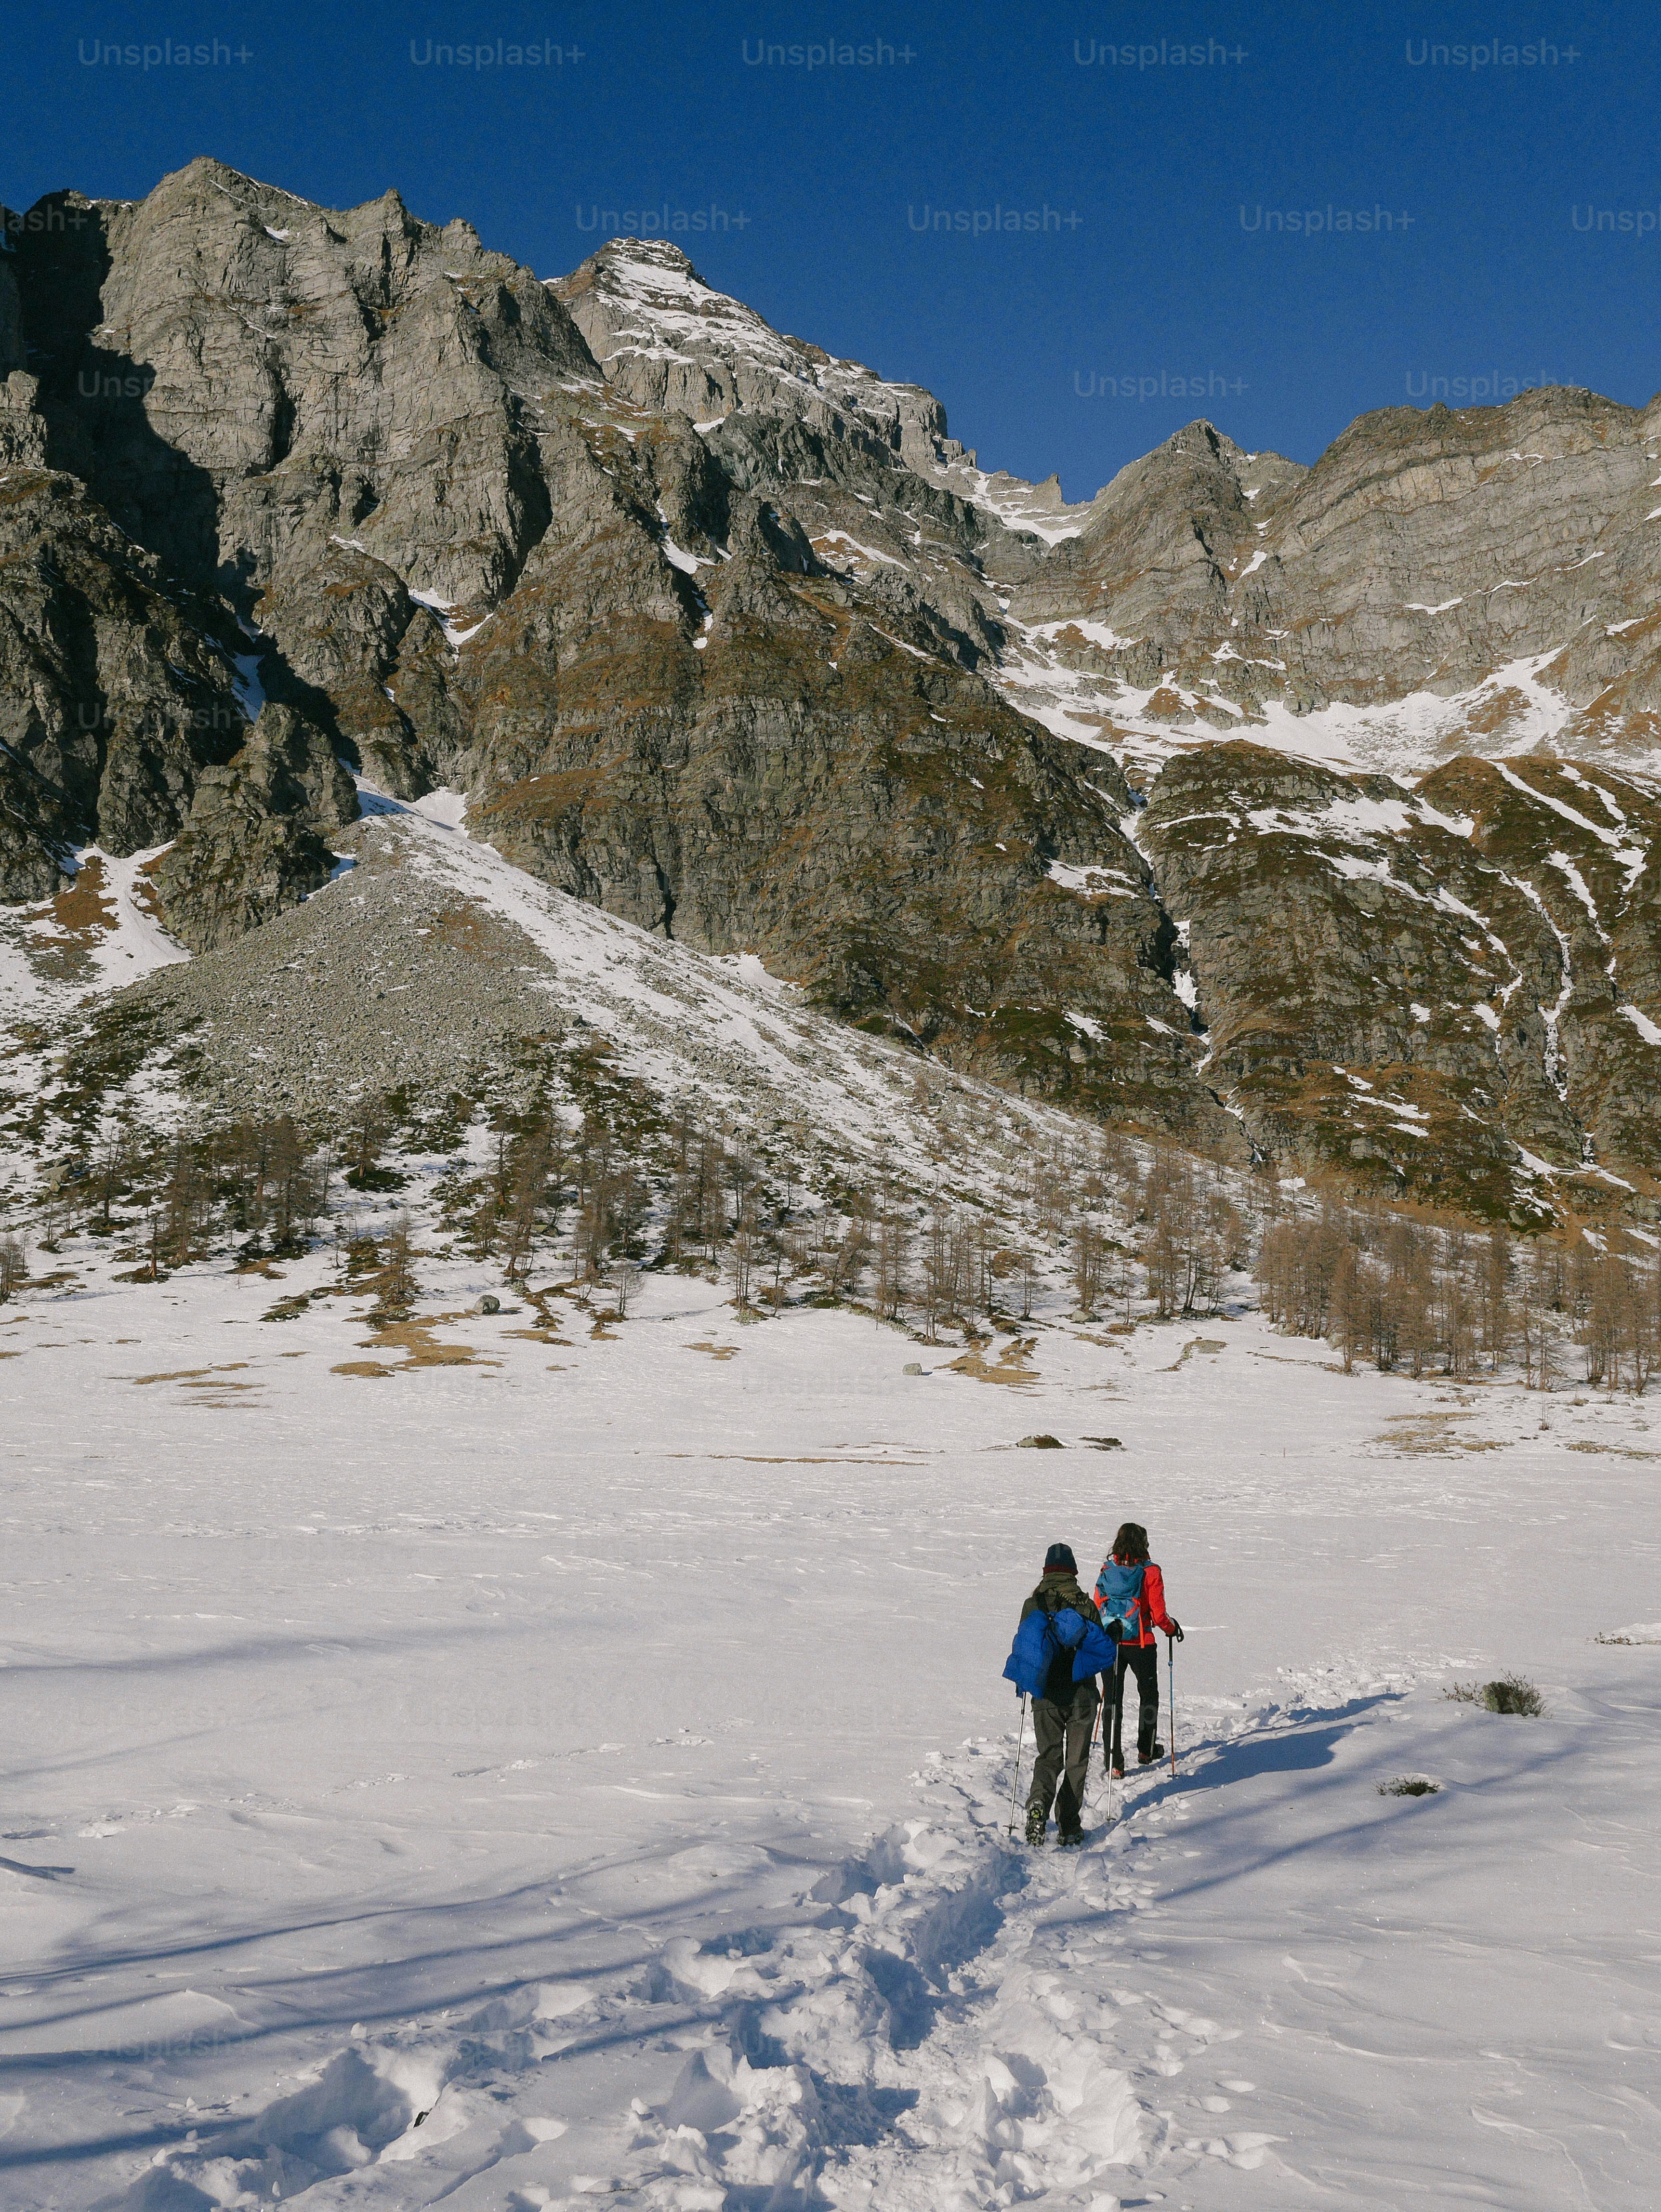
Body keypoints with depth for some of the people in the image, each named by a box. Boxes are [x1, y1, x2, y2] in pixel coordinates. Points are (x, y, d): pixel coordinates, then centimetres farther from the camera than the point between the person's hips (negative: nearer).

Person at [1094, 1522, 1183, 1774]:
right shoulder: (1150, 1573, -11)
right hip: (1140, 1645, -2)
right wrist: (1171, 1628, 10)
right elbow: (1158, 1614, -11)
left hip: (1109, 1644, 2)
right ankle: (1146, 1750, 32)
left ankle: (1113, 1760, 2)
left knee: (1113, 1699, 7)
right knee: (1148, 1695, 21)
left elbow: (1098, 1608, 5)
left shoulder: (1107, 1571, -1)